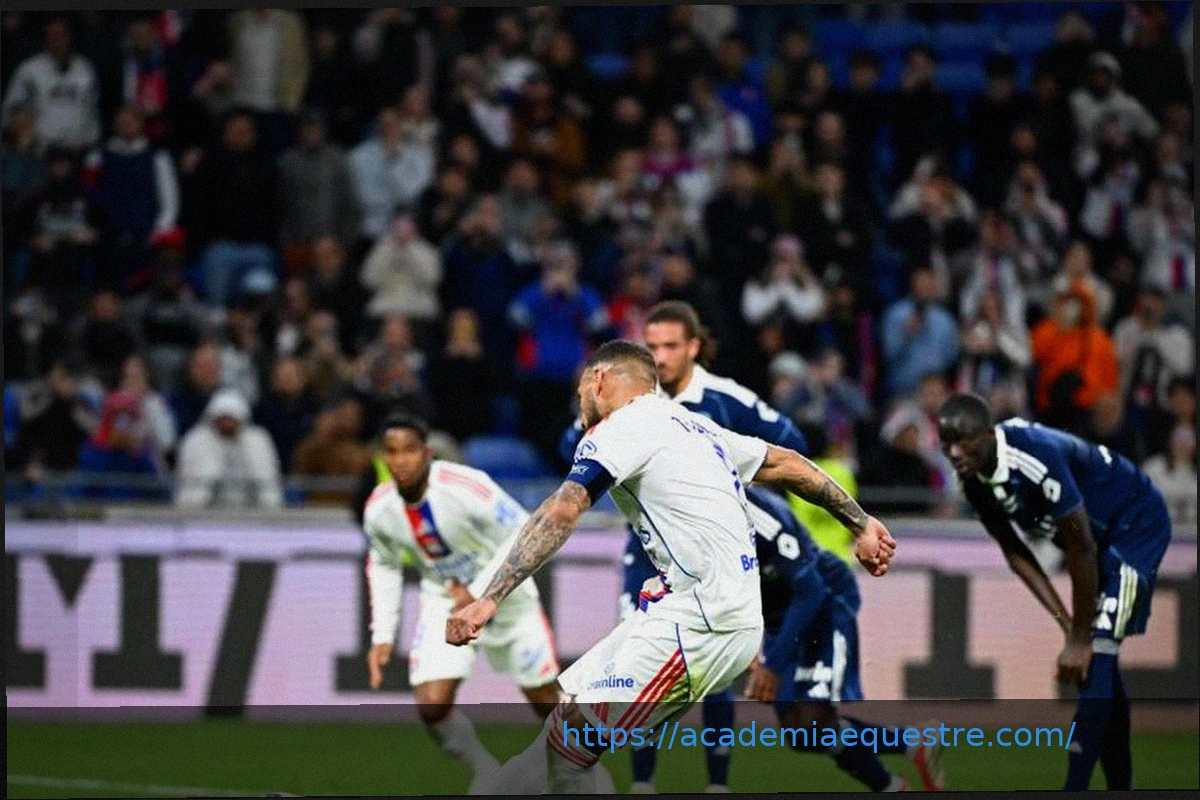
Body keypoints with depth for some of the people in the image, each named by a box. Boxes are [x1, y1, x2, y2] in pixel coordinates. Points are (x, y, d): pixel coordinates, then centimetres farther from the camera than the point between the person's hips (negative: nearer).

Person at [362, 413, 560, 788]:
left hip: (503, 595, -3)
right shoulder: (378, 510, -14)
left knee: (545, 700, 6)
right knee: (432, 706, -15)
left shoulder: (466, 488, -30)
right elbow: (382, 566, 5)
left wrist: (478, 593, -26)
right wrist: (382, 636, -1)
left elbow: (523, 535, -21)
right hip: (444, 601, 3)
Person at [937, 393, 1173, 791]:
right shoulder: (974, 477, -11)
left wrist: (1081, 639, -21)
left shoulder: (1036, 457, -36)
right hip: (1097, 533, 8)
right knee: (1097, 663, 12)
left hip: (1137, 523, -8)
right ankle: (1120, 788, 23)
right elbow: (1016, 553, 0)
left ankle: (1075, 791, -21)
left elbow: (1082, 550, -28)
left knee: (1095, 659, -17)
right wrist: (1067, 624, -8)